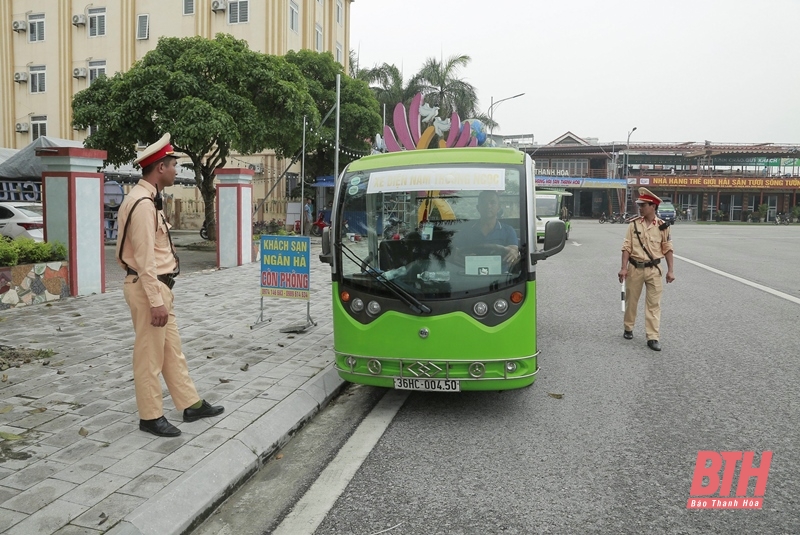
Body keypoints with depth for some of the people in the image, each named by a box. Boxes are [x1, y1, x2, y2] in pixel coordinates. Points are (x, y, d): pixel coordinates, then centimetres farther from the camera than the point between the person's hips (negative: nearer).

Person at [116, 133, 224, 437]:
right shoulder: (143, 203, -19)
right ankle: (151, 417, 14)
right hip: (149, 288, -10)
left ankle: (191, 405, 25)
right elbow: (144, 258, -22)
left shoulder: (148, 199, 13)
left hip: (159, 287, 10)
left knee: (172, 349, 15)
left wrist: (161, 296, 17)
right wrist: (156, 301, -21)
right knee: (150, 355, 2)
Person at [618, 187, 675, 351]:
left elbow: (668, 249, 2)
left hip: (653, 269, 0)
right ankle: (628, 329, 31)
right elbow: (627, 247, -2)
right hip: (635, 268, 1)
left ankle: (652, 338, 5)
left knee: (654, 304, 1)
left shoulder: (662, 226, -2)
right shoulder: (633, 224, -2)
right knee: (631, 300, 12)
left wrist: (670, 270, -2)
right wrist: (623, 268, -9)